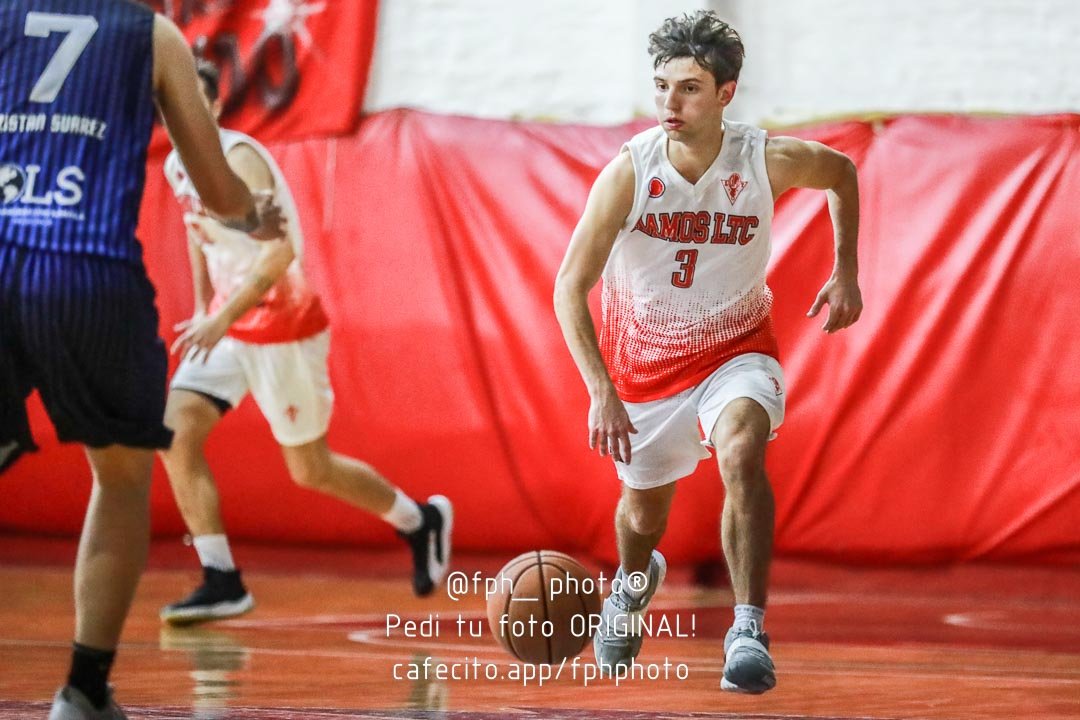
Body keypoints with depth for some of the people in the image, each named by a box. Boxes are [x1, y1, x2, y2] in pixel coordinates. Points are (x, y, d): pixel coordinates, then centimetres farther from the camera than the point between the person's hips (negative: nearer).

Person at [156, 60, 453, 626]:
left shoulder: (240, 159, -23)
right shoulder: (177, 166, 3)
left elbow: (281, 249, -33)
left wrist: (224, 316, -38)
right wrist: (202, 306, 21)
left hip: (284, 327, -8)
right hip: (226, 325, 8)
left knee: (310, 470, 5)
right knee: (176, 433, -12)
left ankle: (422, 521, 30)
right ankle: (221, 583, -8)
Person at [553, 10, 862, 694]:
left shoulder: (769, 161, -20)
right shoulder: (628, 172, -23)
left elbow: (842, 172, 5)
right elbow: (570, 286, -20)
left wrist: (846, 273, 0)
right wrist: (602, 391, -29)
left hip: (737, 349, -1)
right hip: (645, 358, 1)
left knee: (742, 456, -32)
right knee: (644, 512, 15)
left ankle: (749, 630, -27)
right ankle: (635, 581, 53)